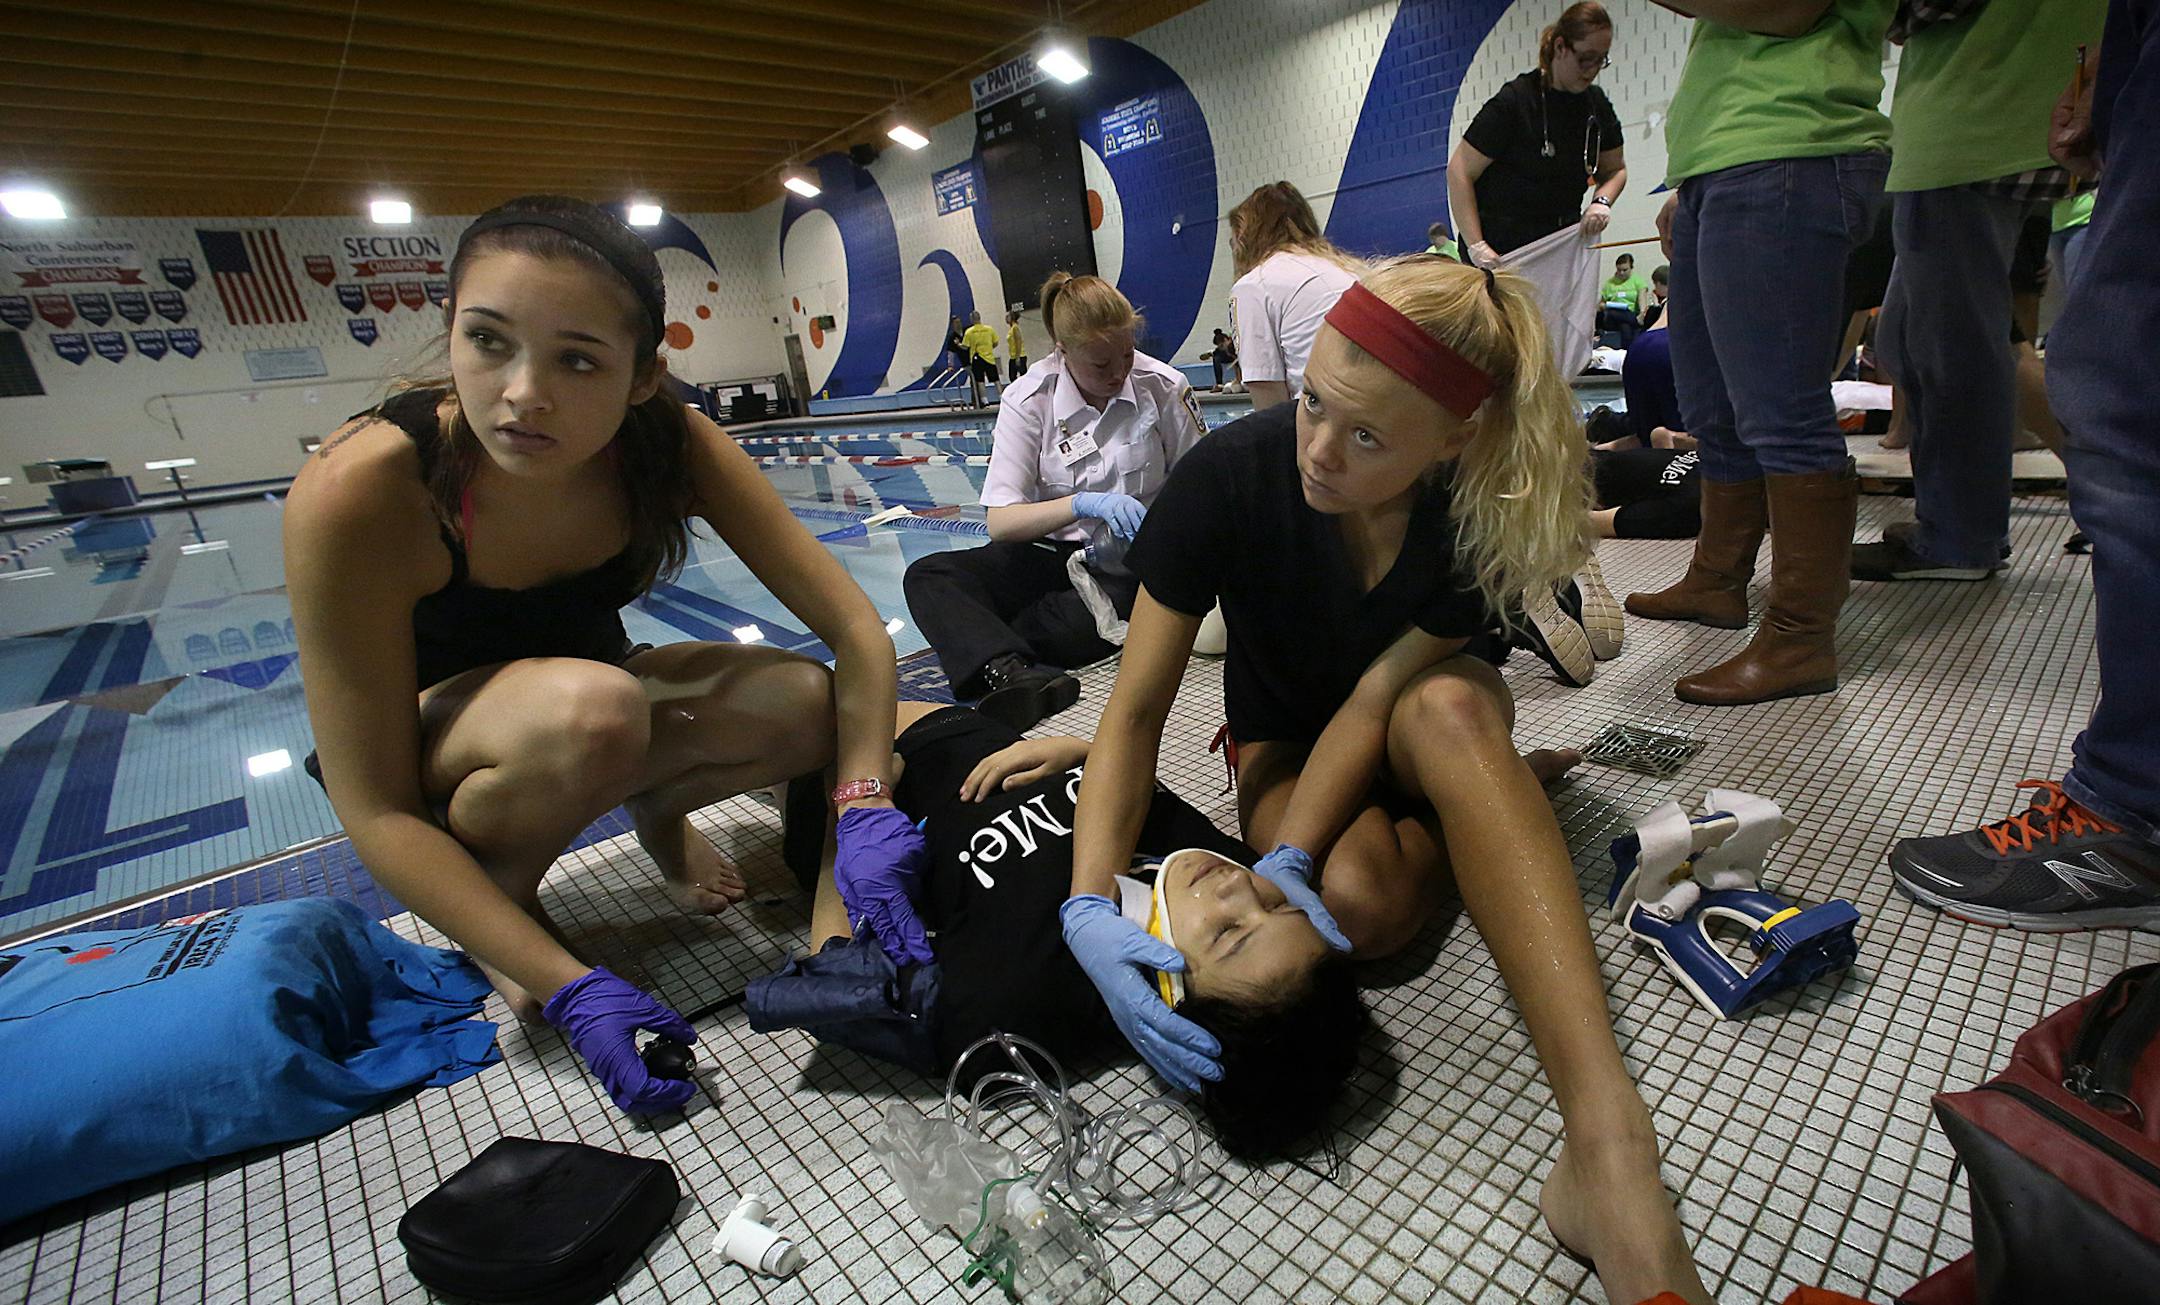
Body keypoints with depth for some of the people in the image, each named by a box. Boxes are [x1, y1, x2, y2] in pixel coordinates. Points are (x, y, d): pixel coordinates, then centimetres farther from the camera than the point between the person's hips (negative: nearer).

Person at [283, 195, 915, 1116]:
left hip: (593, 712, 3)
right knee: (591, 705, -36)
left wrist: (864, 808, -35)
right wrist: (569, 989, -31)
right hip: (429, 750, -2)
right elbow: (377, 813, -26)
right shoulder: (357, 493, -31)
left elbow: (853, 628, -22)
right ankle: (501, 895, -5)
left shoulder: (668, 444, -23)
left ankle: (658, 808, 7)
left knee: (806, 708, -24)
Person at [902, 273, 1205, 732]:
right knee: (927, 576, -23)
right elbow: (1001, 522, -14)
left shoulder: (1164, 387, -7)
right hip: (1052, 551, 2)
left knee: (1084, 624, -38)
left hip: (1132, 563, -1)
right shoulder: (1028, 399, -8)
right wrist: (1083, 504, -31)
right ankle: (1013, 674, -50)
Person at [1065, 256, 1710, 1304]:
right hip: (1289, 737, 0)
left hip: (1443, 718, 0)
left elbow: (1380, 695, -24)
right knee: (1358, 900, -32)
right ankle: (1477, 804, 2)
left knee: (1449, 708, -38)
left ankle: (1609, 1149, -41)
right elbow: (1135, 711, -27)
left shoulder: (1492, 496, -24)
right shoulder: (1232, 474, -28)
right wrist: (1089, 910, -39)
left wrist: (1285, 859, -38)